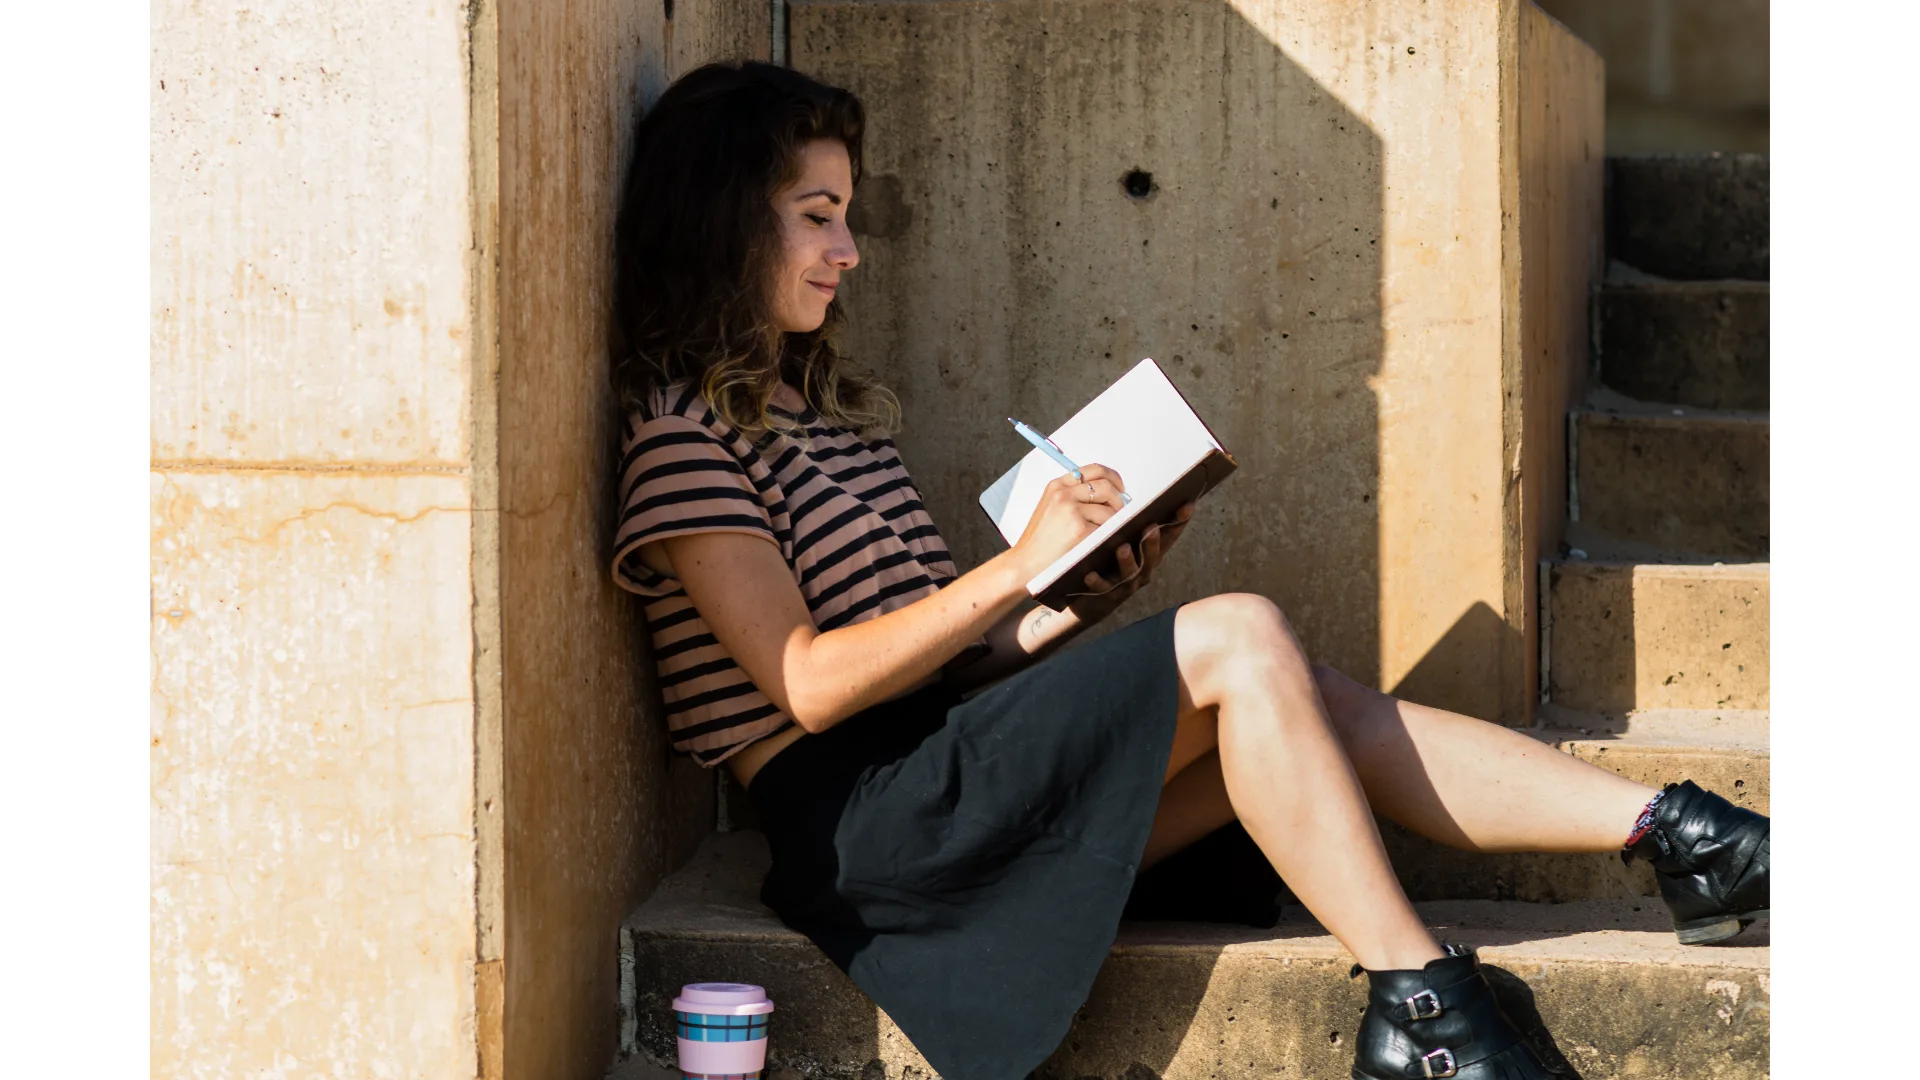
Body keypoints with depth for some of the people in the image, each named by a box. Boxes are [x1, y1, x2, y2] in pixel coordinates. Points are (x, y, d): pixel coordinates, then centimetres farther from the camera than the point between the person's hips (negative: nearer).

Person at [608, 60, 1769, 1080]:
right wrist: (1019, 567, -18)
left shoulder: (823, 411, 23)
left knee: (1315, 707, -10)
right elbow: (806, 684, -16)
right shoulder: (685, 433, -5)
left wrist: (1084, 602, 0)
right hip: (862, 824, -8)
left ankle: (1678, 834, -12)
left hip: (944, 772, 8)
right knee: (1239, 639, -21)